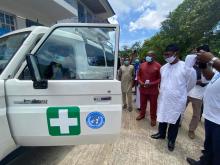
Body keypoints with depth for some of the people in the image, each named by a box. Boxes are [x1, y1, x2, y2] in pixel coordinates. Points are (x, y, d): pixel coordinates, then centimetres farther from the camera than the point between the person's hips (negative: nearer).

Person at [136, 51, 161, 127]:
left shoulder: (158, 66, -8)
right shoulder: (142, 65, 5)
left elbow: (160, 78, -8)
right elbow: (138, 75, 11)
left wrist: (151, 84, -19)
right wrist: (140, 82, -7)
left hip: (153, 90, -3)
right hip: (143, 89, 4)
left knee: (153, 105, 9)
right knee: (142, 103, 18)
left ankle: (153, 118, 26)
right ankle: (142, 114, 39)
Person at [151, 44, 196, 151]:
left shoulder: (186, 68, -14)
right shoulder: (163, 68, 3)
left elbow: (191, 83, -1)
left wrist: (180, 93, 7)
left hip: (177, 101, -4)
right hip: (163, 99, 5)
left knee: (174, 121, 12)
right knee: (162, 118, 19)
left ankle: (171, 140, 33)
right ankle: (161, 134, 42)